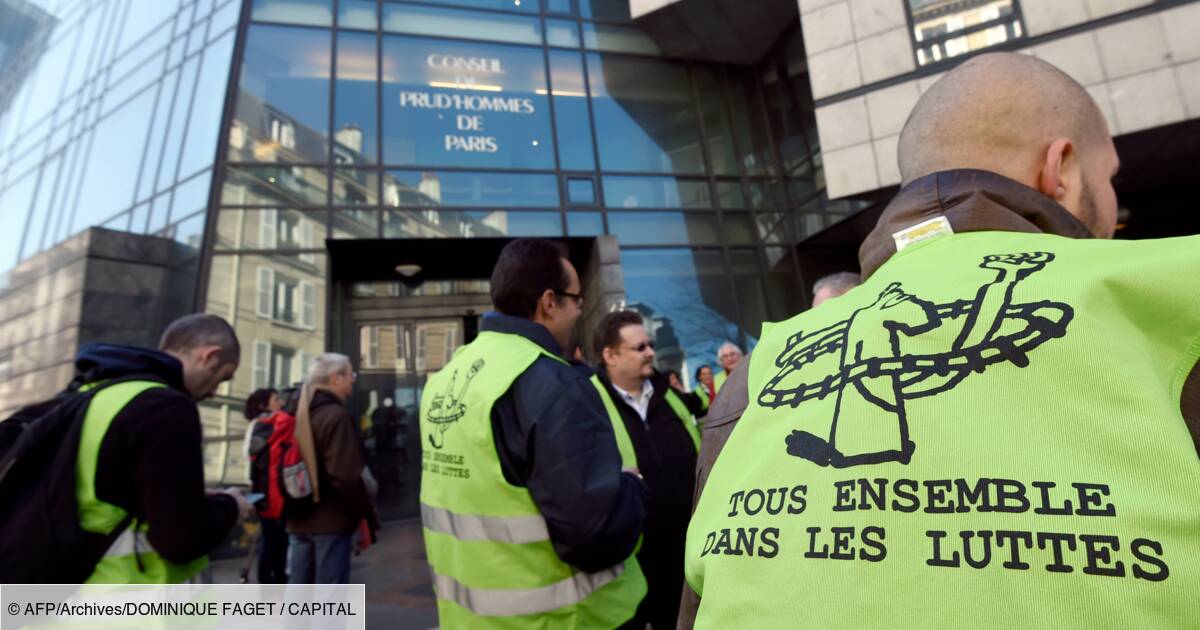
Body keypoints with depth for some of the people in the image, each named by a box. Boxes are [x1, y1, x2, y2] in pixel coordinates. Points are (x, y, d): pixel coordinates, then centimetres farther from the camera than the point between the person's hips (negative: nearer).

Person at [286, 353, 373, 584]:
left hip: (299, 520, 8)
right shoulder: (336, 416, -16)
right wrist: (364, 514, -11)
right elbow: (346, 475, -22)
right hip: (331, 521, -8)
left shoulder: (300, 413, 12)